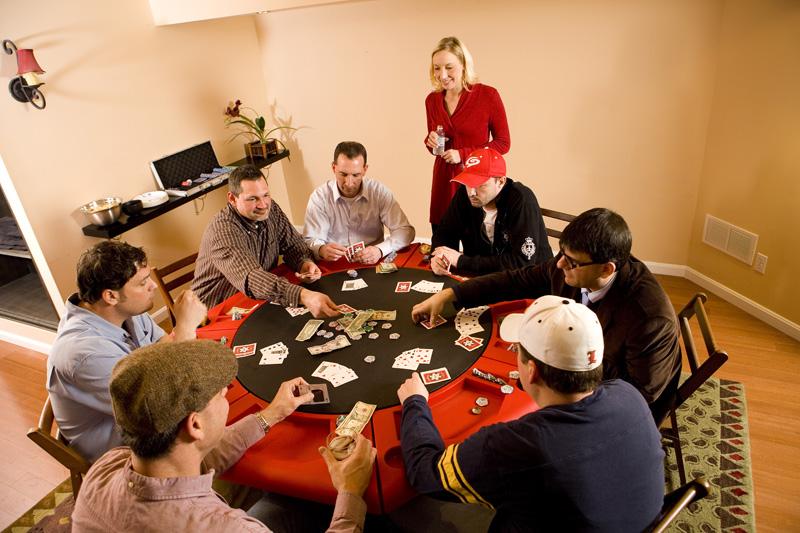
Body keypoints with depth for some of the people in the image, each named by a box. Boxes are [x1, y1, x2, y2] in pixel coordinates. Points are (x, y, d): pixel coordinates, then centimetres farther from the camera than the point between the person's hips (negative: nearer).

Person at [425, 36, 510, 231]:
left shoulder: (488, 95, -7)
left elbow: (503, 143, -3)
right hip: (444, 182, 4)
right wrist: (431, 142, -4)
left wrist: (463, 154, -12)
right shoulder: (432, 100, 7)